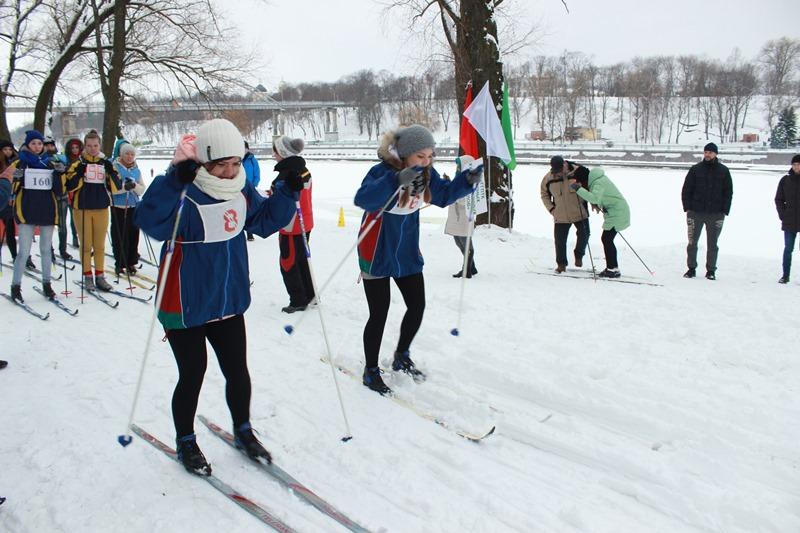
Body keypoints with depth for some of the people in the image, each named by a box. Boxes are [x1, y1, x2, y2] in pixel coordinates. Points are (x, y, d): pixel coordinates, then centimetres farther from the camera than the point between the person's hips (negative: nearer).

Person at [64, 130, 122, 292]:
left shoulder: (106, 164, 7)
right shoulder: (78, 164, 1)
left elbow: (116, 188, 2)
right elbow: (70, 186, -7)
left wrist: (112, 172, -12)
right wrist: (78, 173, -20)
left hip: (101, 209, 2)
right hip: (82, 209, -2)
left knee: (100, 245, 8)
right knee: (86, 245, 3)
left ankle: (100, 276, 15)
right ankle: (87, 277, 11)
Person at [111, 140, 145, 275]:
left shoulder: (136, 170, 11)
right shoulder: (114, 167, -2)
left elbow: (142, 189, 6)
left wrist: (134, 185, -15)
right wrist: (124, 187, -27)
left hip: (134, 207, 4)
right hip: (118, 207, -4)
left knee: (133, 235, 6)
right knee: (119, 237, -1)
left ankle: (131, 263, 16)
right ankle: (119, 264, 8)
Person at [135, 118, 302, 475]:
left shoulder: (241, 192, 0)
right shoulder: (183, 196, -21)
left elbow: (266, 220, 13)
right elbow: (150, 221, -37)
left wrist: (287, 191, -1)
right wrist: (174, 182, -47)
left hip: (229, 303, 6)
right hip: (185, 308, -5)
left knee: (238, 373, 15)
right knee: (192, 376, 8)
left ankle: (243, 431, 39)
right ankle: (185, 442, 32)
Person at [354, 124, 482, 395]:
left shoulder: (426, 174, -5)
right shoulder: (382, 171, -26)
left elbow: (443, 195, 10)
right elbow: (362, 199, -43)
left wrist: (468, 180, -8)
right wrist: (397, 180, -57)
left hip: (407, 253, 7)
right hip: (377, 254, -6)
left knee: (417, 306, 11)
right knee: (379, 315, 0)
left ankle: (402, 357, 34)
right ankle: (371, 371, 19)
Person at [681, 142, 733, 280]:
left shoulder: (723, 171, 5)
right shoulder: (695, 169, 4)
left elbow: (728, 192, 6)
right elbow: (686, 190, 5)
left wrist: (724, 211, -3)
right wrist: (687, 208, -4)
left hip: (715, 214, 0)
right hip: (695, 212, 0)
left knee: (712, 244, 5)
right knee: (692, 243, 3)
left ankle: (711, 270, 13)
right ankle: (691, 269, 14)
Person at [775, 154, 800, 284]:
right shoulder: (785, 180, 4)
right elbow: (778, 199, 9)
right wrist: (782, 215, -1)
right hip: (789, 222, 1)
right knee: (788, 248, 4)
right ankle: (785, 275, 11)